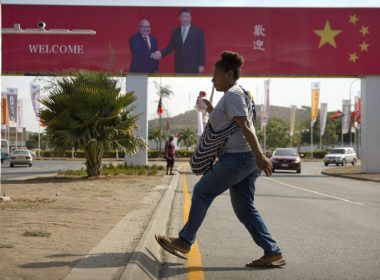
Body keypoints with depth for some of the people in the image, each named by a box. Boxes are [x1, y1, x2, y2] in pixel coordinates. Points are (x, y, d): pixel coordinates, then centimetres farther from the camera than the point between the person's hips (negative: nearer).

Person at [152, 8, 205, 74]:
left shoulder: (198, 31, 1)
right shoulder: (175, 32, 11)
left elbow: (201, 49, -1)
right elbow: (170, 46, 11)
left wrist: (201, 65, -7)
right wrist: (161, 53, -8)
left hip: (192, 67, -3)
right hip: (179, 67, 3)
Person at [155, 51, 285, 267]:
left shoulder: (232, 94, -9)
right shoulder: (238, 94, 22)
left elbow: (246, 126, -20)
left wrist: (260, 155, -28)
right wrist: (210, 109, 20)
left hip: (237, 157, -10)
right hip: (245, 158, 10)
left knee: (202, 192, 2)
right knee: (245, 209, 8)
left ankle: (184, 242, 11)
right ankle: (273, 253, 4)